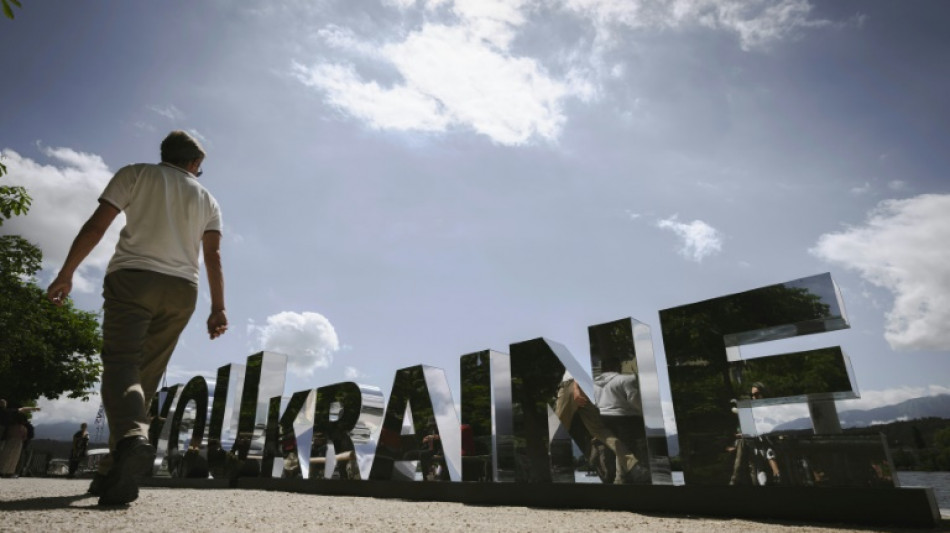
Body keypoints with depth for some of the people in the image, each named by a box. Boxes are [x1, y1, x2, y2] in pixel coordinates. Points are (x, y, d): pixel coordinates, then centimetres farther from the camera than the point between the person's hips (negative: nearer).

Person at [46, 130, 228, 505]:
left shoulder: (136, 173, 12)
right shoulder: (208, 199, 17)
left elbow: (96, 226, 1)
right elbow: (213, 257, 5)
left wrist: (65, 274, 4)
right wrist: (218, 308, 0)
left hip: (132, 277, -2)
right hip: (182, 290, 3)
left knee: (121, 363, -12)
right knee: (146, 378, 8)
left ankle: (132, 437, -41)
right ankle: (115, 471, 8)